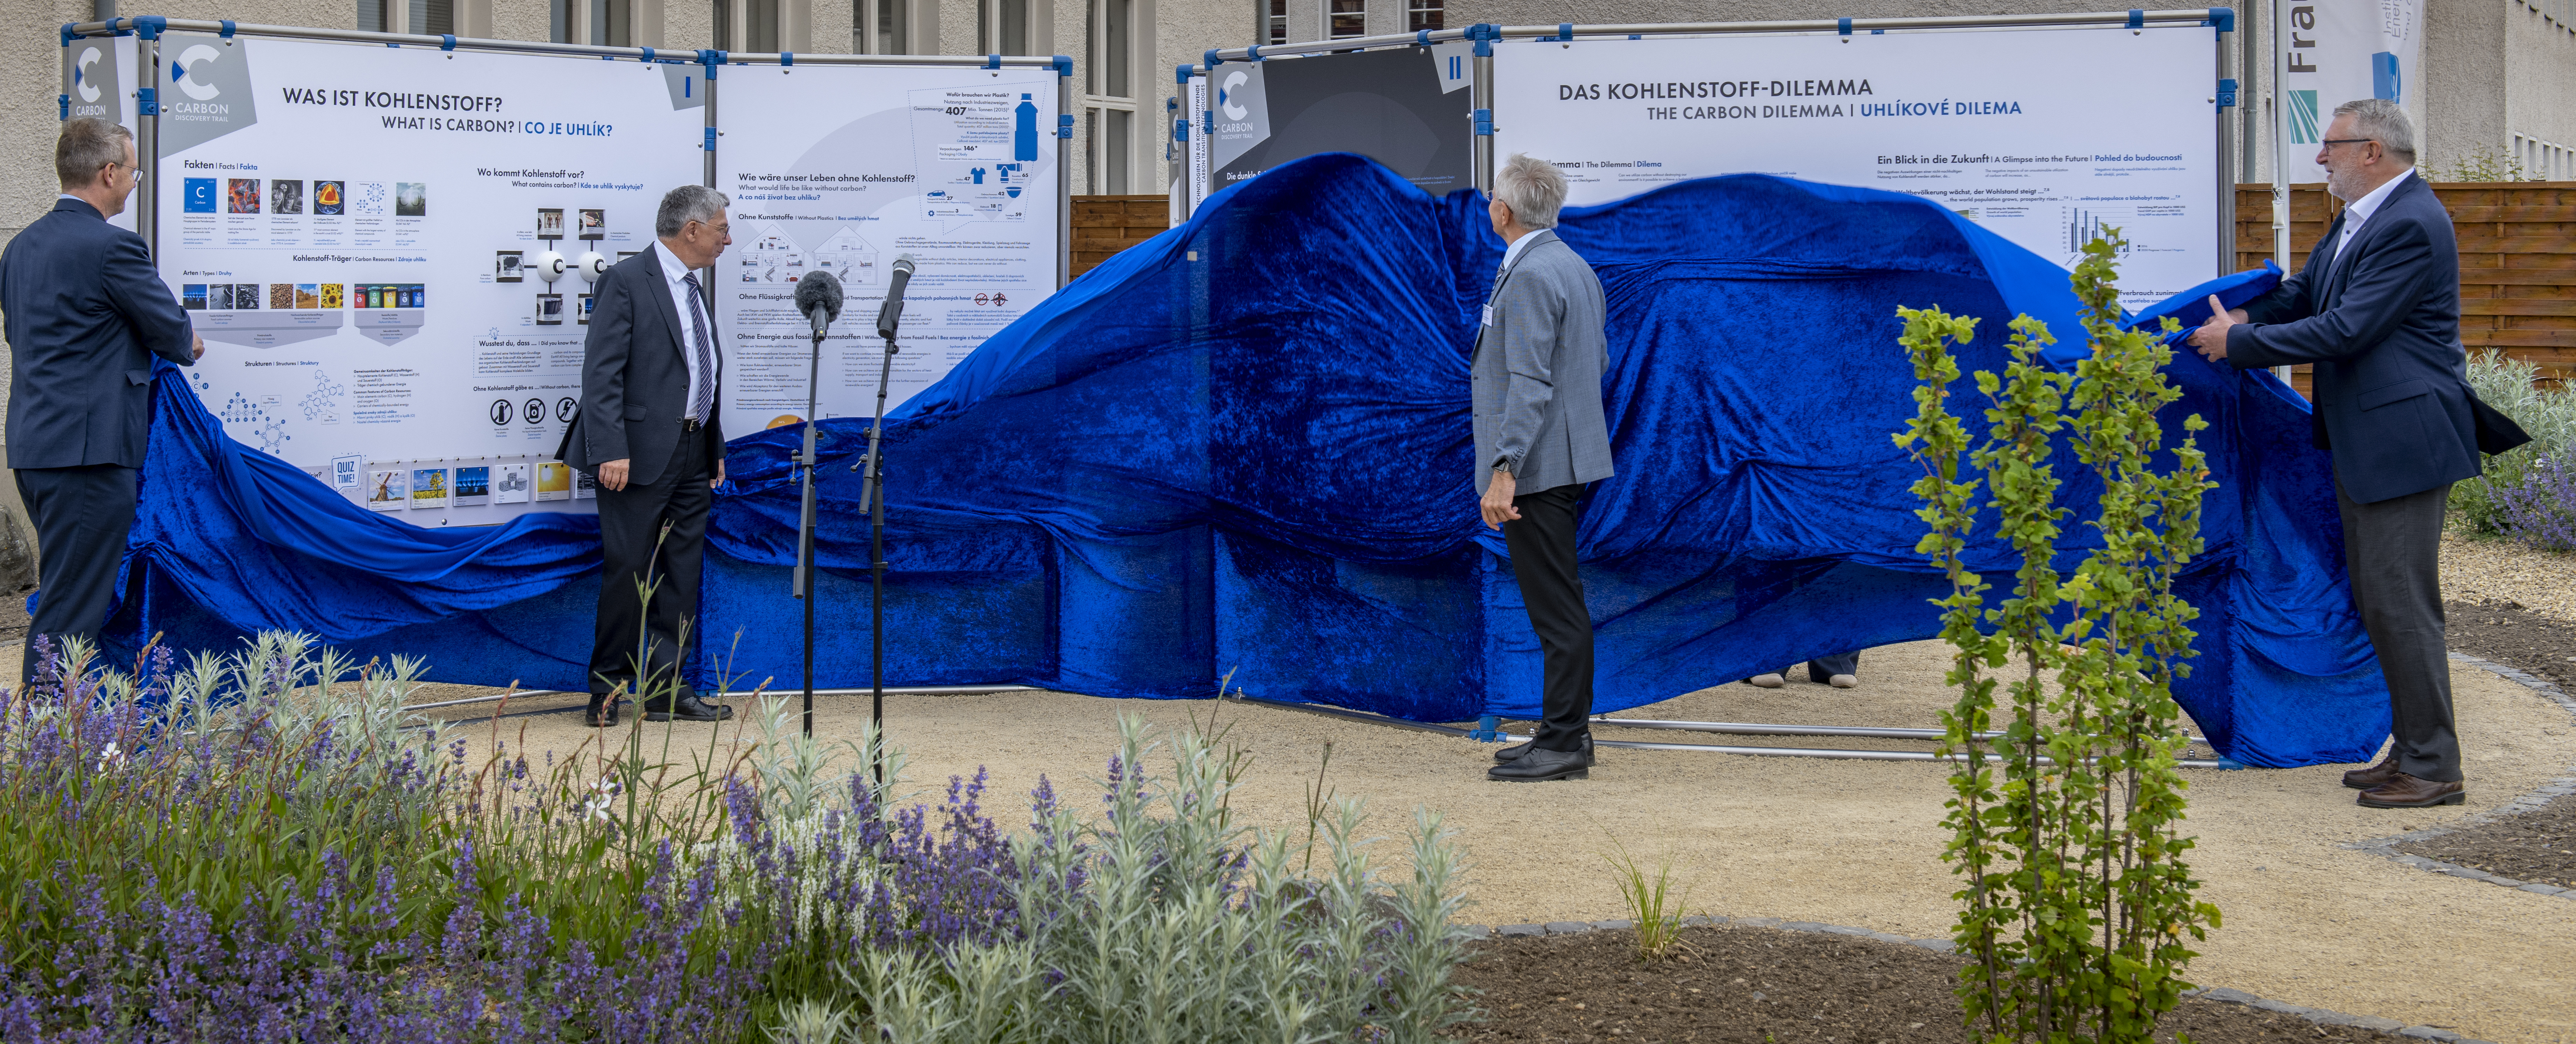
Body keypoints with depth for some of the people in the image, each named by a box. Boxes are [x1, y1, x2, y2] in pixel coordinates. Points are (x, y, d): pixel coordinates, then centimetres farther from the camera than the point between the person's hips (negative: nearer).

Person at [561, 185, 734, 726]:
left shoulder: (695, 289, 17)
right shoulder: (626, 282, -9)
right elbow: (600, 373, -15)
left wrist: (716, 449, 19)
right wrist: (611, 451, -22)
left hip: (693, 454, 8)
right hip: (641, 455, -8)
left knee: (680, 579, 8)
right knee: (628, 571, -4)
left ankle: (666, 691, 13)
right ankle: (608, 691, 6)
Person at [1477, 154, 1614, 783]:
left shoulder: (1531, 276, -17)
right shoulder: (1575, 267, 14)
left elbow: (1531, 383, -23)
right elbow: (1599, 360, 22)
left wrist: (1504, 472, -26)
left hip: (1536, 465, -10)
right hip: (1567, 459, 10)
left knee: (1557, 607, -8)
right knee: (1558, 605, 14)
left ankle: (1563, 746, -6)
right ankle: (1569, 732, 20)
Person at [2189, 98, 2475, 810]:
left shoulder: (2411, 226, -19)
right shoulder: (2358, 218, 13)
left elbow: (2347, 329, -22)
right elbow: (2306, 292, 21)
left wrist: (2241, 342, -15)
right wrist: (2245, 318, 3)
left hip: (2403, 442, -11)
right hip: (2362, 443, 11)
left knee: (2401, 603, -7)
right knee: (2376, 601, 15)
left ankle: (2434, 770, 0)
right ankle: (2411, 750, 23)